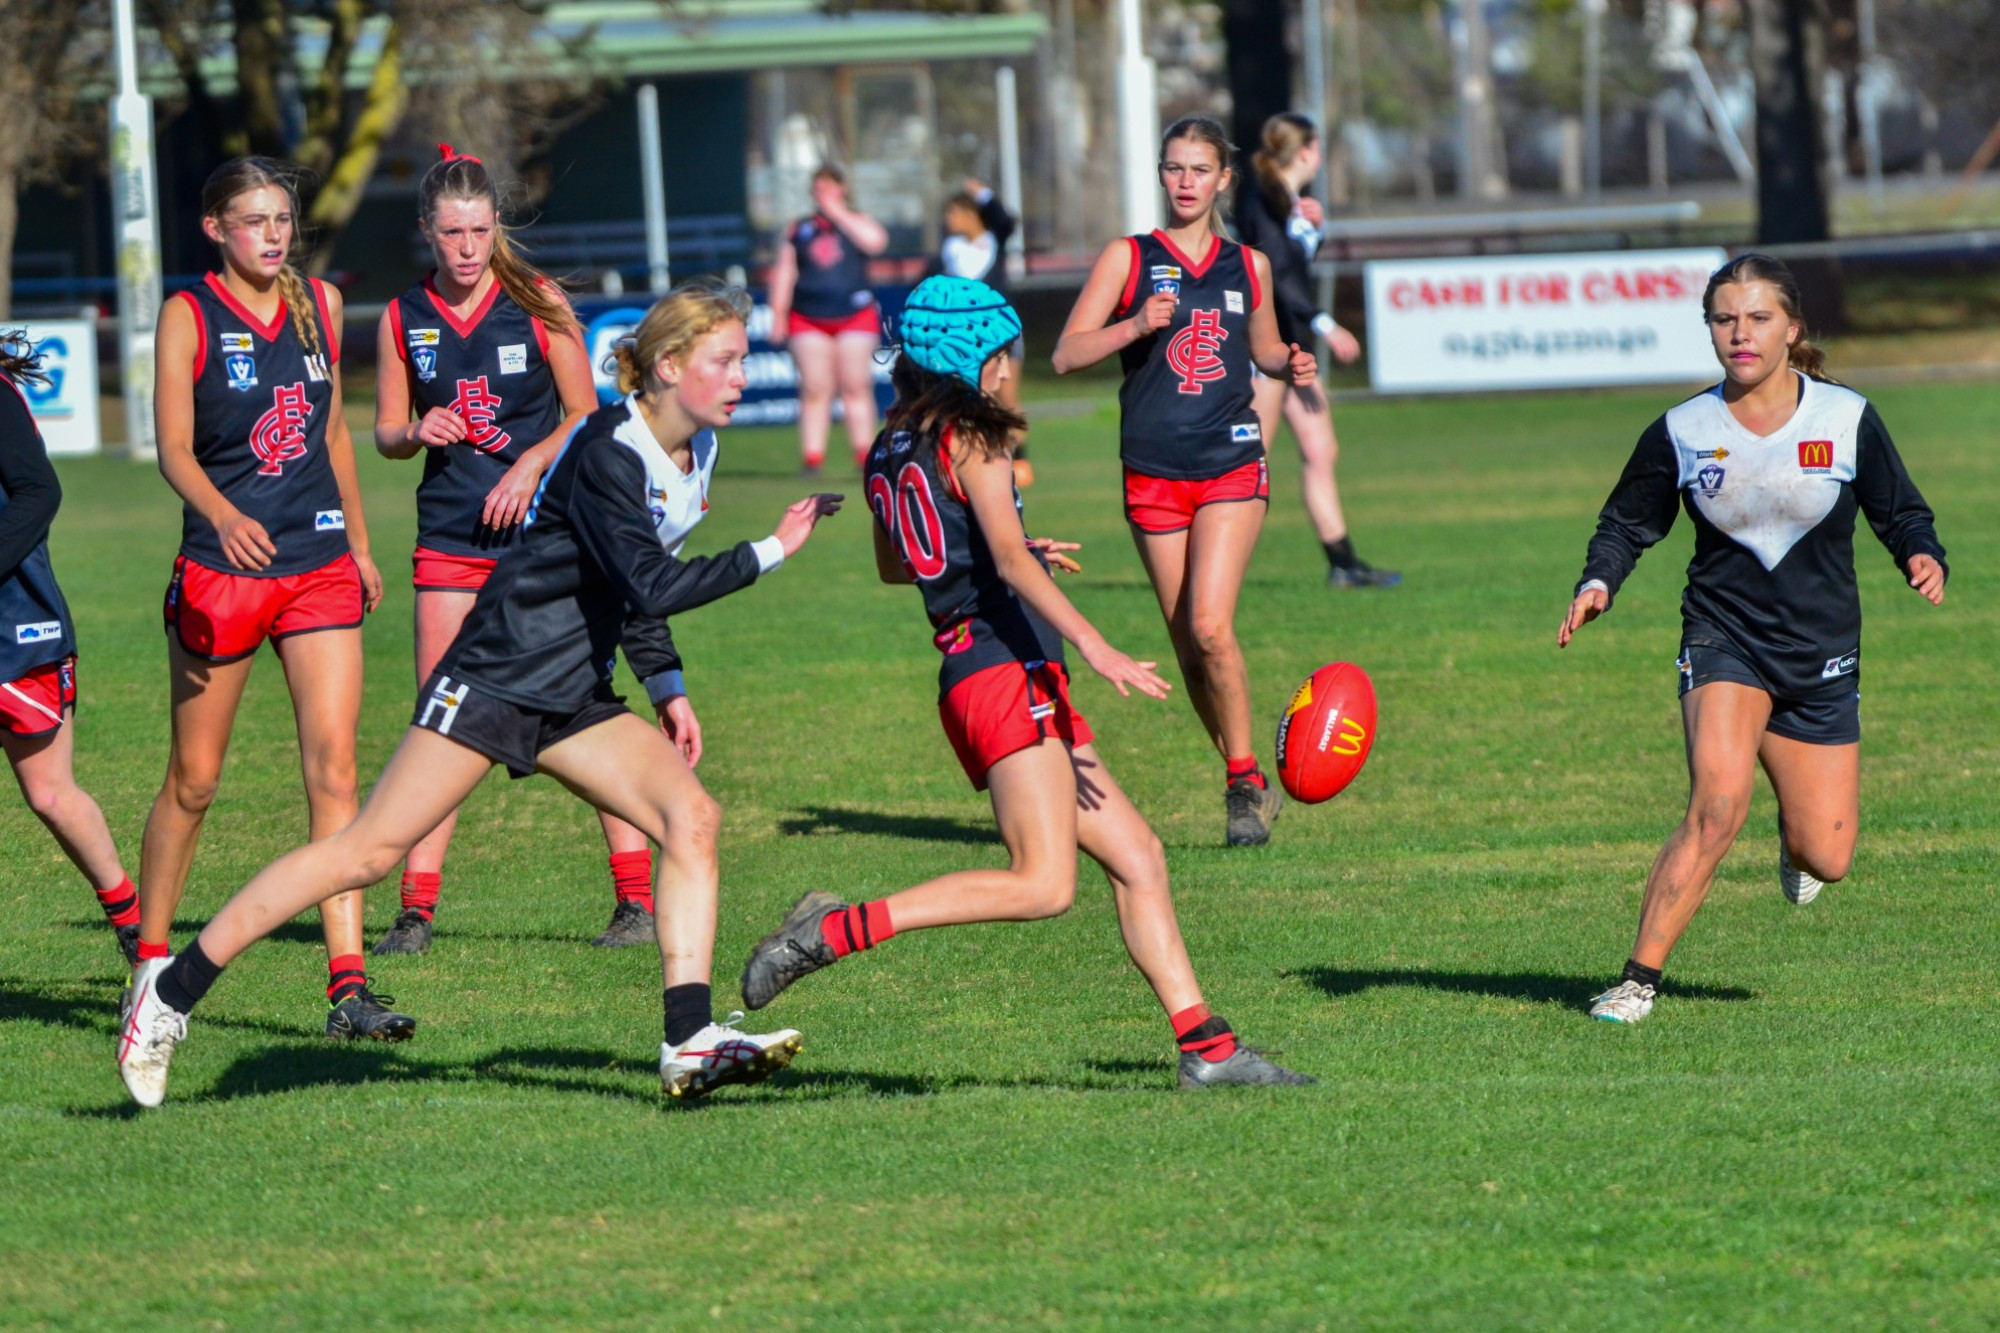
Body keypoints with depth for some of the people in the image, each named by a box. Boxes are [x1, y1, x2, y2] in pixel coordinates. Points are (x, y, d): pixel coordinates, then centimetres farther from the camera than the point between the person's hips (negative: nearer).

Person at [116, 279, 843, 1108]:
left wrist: (665, 687, 16)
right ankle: (173, 989, -1)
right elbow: (651, 587, -28)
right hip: (492, 683, -9)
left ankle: (690, 1044, -15)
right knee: (370, 851, -9)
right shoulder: (606, 453, -20)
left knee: (691, 816, -10)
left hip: (571, 698, 9)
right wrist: (770, 552, -25)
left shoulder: (682, 449, 8)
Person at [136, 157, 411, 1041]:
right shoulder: (188, 316, -5)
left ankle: (347, 986, -13)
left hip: (320, 564, 3)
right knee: (194, 777, 5)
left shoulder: (319, 305, 9)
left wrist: (359, 539, 23)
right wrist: (223, 516, -31)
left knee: (334, 767, -9)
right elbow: (174, 448, -13)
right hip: (220, 567, -3)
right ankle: (149, 963, 22)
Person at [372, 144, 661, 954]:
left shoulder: (540, 305, -1)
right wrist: (420, 433, -11)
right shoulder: (402, 320, 4)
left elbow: (585, 415, 3)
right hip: (450, 540, 2)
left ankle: (636, 896, 1)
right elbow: (386, 431, 12)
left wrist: (529, 467, -12)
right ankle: (416, 907, 3)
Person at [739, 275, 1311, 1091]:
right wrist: (1092, 644, -27)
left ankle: (1204, 1048, 3)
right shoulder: (972, 440, -7)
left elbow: (892, 566, 31)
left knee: (1137, 856, 9)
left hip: (965, 674, 10)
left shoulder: (890, 452, 17)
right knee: (1043, 885, -17)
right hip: (1006, 667, -10)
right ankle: (834, 931, -18)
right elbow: (1009, 562, -19)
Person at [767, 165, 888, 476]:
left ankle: (864, 457, 1)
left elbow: (876, 241, -12)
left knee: (856, 387, -3)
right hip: (809, 320, 1)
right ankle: (812, 458, -6)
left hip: (855, 317, -1)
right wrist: (779, 314, 4)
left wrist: (838, 212, -8)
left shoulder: (856, 221, 11)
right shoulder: (798, 230, 15)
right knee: (815, 390, -5)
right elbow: (784, 273, 13)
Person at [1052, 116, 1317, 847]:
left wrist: (1291, 364, 4)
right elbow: (1066, 354, -2)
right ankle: (1250, 785, 17)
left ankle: (1245, 778, -5)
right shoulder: (1129, 258, 3)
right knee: (1188, 642, 3)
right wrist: (1137, 326, -18)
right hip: (1154, 475, 0)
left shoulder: (1248, 265, 10)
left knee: (1209, 625, -18)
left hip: (1232, 464, 0)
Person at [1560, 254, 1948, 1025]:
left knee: (1826, 860, 2)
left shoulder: (1848, 420, -4)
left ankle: (1794, 836, 41)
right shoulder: (1681, 433, -3)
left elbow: (1900, 513, 5)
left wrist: (1924, 558, -16)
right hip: (1723, 640, -1)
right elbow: (1628, 522, 8)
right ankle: (1639, 979, -20)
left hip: (1822, 657, 1)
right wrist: (1598, 584, -11)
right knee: (1717, 806, -27)